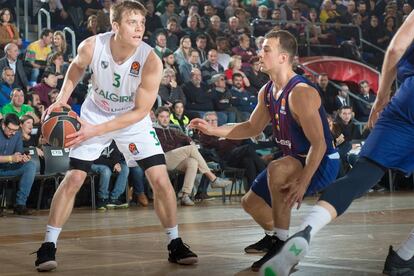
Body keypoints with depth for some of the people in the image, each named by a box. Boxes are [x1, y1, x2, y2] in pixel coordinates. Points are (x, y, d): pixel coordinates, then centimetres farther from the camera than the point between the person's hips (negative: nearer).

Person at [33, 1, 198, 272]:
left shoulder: (151, 61, -29)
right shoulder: (92, 46, -24)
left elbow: (140, 112, -23)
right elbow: (77, 66, 3)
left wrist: (96, 131, -28)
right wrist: (63, 98, -11)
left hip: (133, 120, 0)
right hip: (95, 114, 1)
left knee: (161, 179, -9)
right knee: (73, 179, -7)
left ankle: (175, 244, 8)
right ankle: (48, 246, 3)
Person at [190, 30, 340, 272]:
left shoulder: (301, 93, -26)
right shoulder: (267, 92, 2)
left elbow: (319, 144, -29)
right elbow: (252, 128, 16)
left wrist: (303, 183, -37)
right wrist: (212, 130, 6)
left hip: (322, 162, -9)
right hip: (295, 160, 9)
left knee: (277, 169, -38)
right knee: (251, 202, 17)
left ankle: (282, 244, -26)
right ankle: (274, 236, 48)